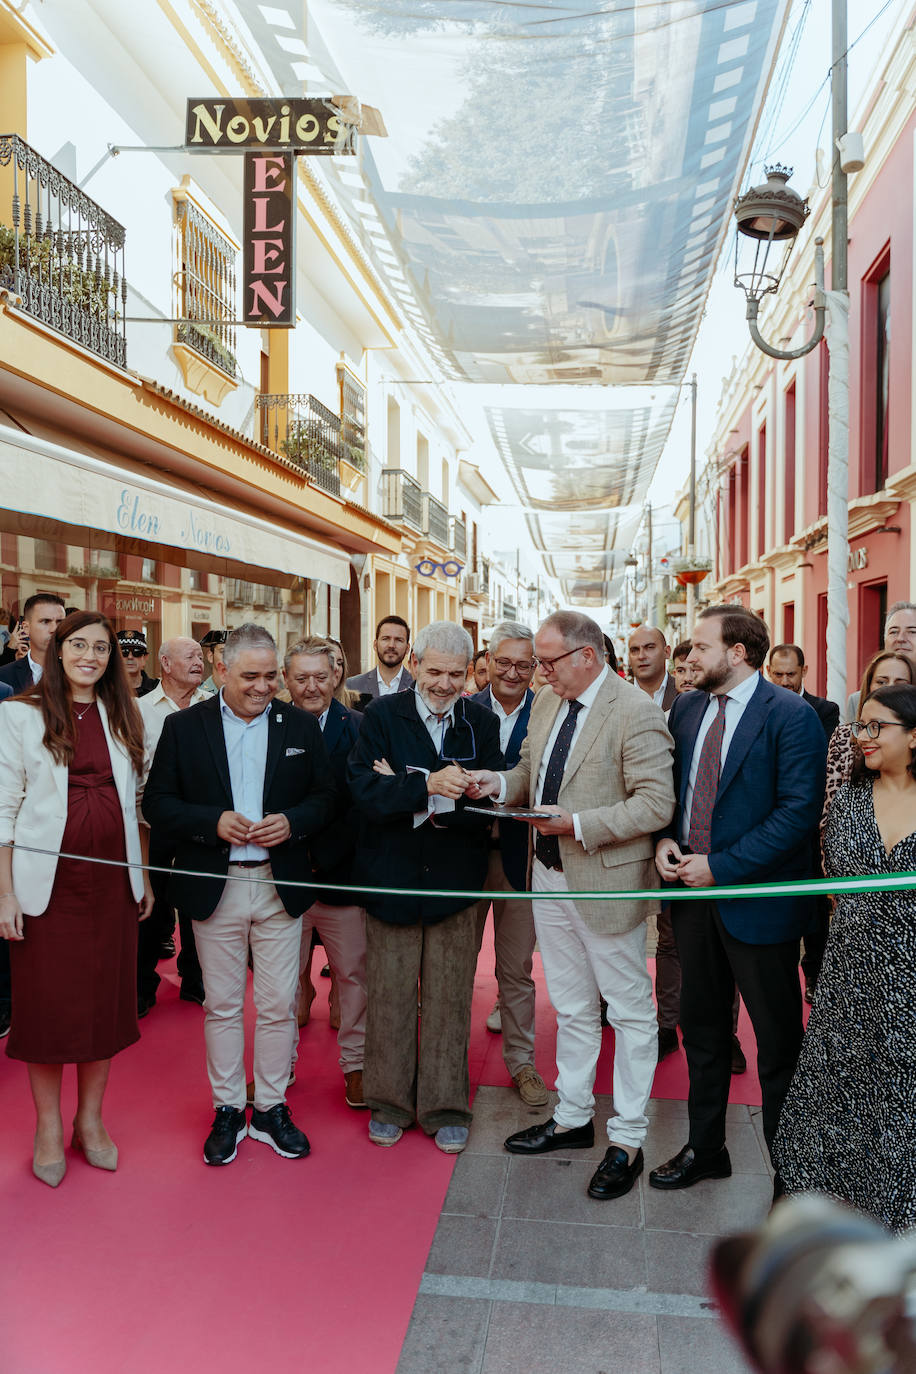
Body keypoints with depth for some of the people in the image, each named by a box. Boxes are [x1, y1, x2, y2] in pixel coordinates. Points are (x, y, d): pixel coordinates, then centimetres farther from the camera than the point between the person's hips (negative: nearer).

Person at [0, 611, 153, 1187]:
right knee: (47, 1002, 5)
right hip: (49, 880, -3)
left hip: (112, 880, 3)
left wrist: (143, 875, 11)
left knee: (106, 999, 10)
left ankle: (91, 1119, 27)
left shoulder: (124, 719, 9)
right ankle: (49, 1128, 24)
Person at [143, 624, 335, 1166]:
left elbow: (325, 797, 5)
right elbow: (158, 803, -2)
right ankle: (228, 1111, 27)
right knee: (222, 1005, 10)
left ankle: (272, 1109, 25)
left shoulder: (302, 726, 3)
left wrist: (291, 822, -14)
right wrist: (214, 822, -17)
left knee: (279, 1005, 8)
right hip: (214, 889, -1)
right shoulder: (183, 726, 0)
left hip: (280, 887, 1)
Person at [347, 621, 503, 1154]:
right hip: (391, 876, -1)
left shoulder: (482, 723, -1)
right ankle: (390, 1103, 31)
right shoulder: (382, 716, -5)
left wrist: (405, 794, -17)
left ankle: (446, 1108, 28)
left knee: (450, 1001, 11)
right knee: (390, 998, 12)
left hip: (454, 883, 1)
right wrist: (429, 784, -32)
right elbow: (366, 792, -17)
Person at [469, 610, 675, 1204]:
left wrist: (578, 825, -25)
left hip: (607, 883, -7)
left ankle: (627, 1141, 24)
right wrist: (502, 783, -3)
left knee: (629, 1010, 9)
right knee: (571, 1007, 21)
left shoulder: (636, 712, -18)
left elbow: (656, 805, -21)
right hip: (551, 877, 8)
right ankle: (573, 1118, 38)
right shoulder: (547, 703, 6)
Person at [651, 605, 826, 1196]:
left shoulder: (792, 716, -14)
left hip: (757, 898, -6)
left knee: (779, 1043, 9)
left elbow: (799, 811, -19)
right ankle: (705, 1148, 38)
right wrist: (666, 838, -4)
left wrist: (721, 866, -20)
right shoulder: (686, 708, 6)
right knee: (702, 1029, 19)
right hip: (693, 888, 6)